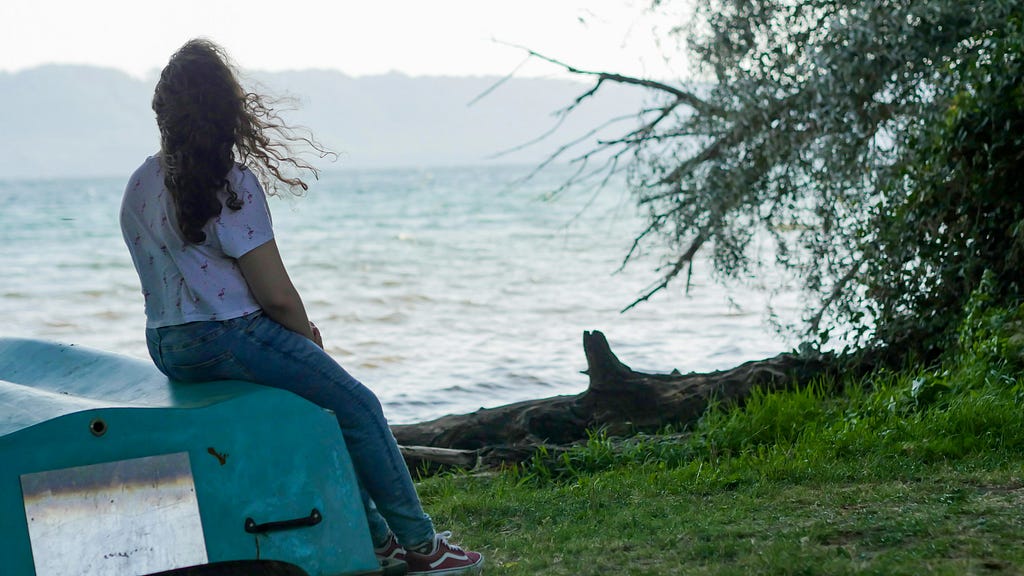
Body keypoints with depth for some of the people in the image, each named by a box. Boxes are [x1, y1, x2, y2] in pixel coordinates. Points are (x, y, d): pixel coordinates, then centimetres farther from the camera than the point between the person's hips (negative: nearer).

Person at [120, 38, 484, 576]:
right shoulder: (233, 184, -17)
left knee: (327, 399, 24)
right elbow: (276, 295, -17)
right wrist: (308, 336, 5)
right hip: (228, 338, -9)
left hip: (168, 346, 9)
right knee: (358, 408, 5)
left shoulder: (137, 187, 8)